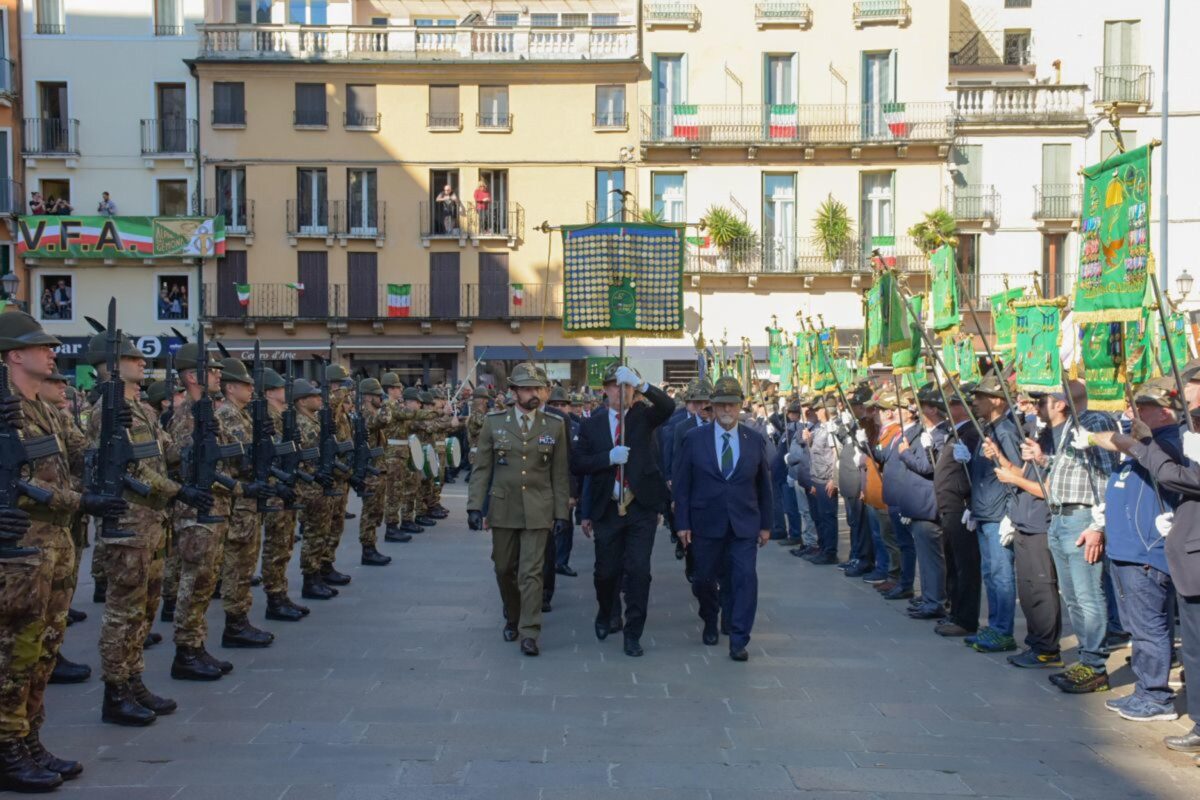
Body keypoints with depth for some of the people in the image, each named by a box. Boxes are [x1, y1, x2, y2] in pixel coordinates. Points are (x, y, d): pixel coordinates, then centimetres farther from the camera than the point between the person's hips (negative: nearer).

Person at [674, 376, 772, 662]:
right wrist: (683, 523, -5)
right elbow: (680, 484, -1)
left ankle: (738, 641, 0)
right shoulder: (694, 438, -2)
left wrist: (766, 524, 7)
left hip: (745, 524, 1)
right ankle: (710, 623, 38)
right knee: (704, 579, 11)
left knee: (745, 578, -8)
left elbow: (763, 485, 9)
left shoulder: (755, 440, 3)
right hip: (706, 523, 0)